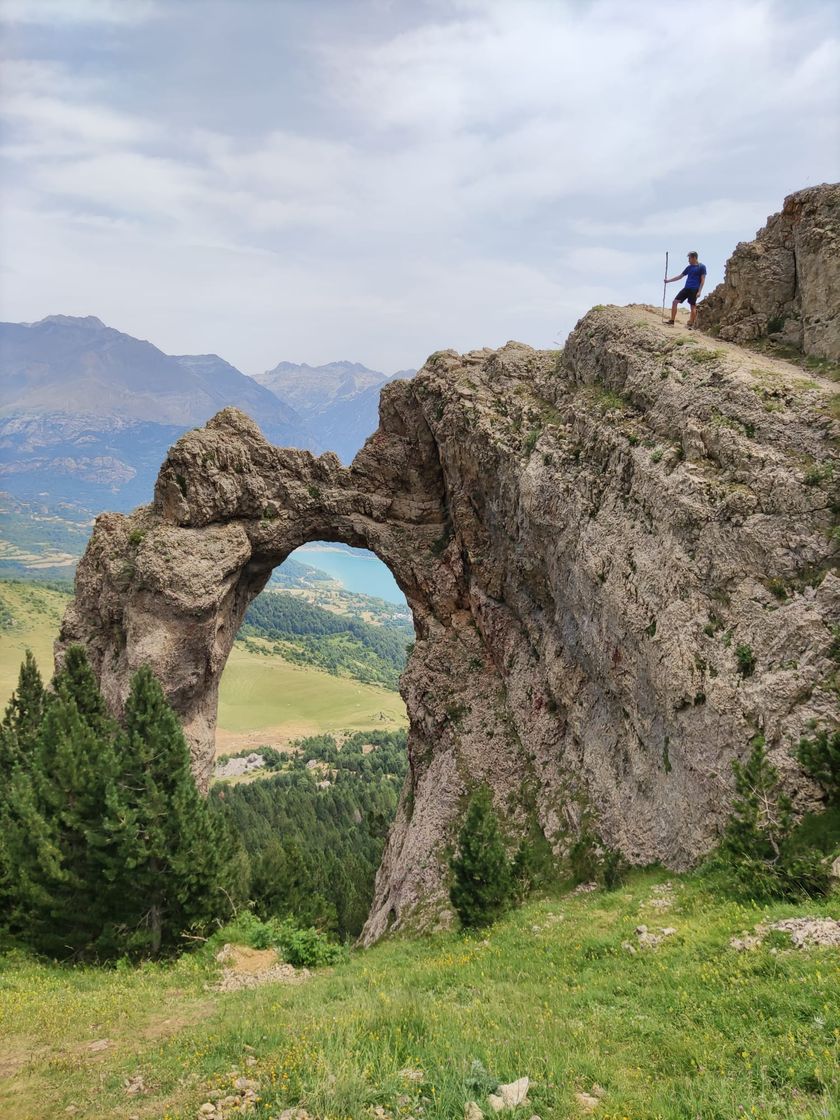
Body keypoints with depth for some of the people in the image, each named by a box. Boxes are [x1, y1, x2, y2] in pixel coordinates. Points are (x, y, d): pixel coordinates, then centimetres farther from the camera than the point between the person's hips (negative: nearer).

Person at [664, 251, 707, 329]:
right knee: (675, 301, -3)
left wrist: (699, 291, -14)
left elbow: (703, 280, -6)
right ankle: (671, 321, -1)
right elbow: (680, 276, 22)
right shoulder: (689, 267, 16)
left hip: (694, 290, -6)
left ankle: (691, 324, 3)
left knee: (693, 306, -5)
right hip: (686, 288, 6)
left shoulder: (702, 267, -2)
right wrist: (668, 280, 17)